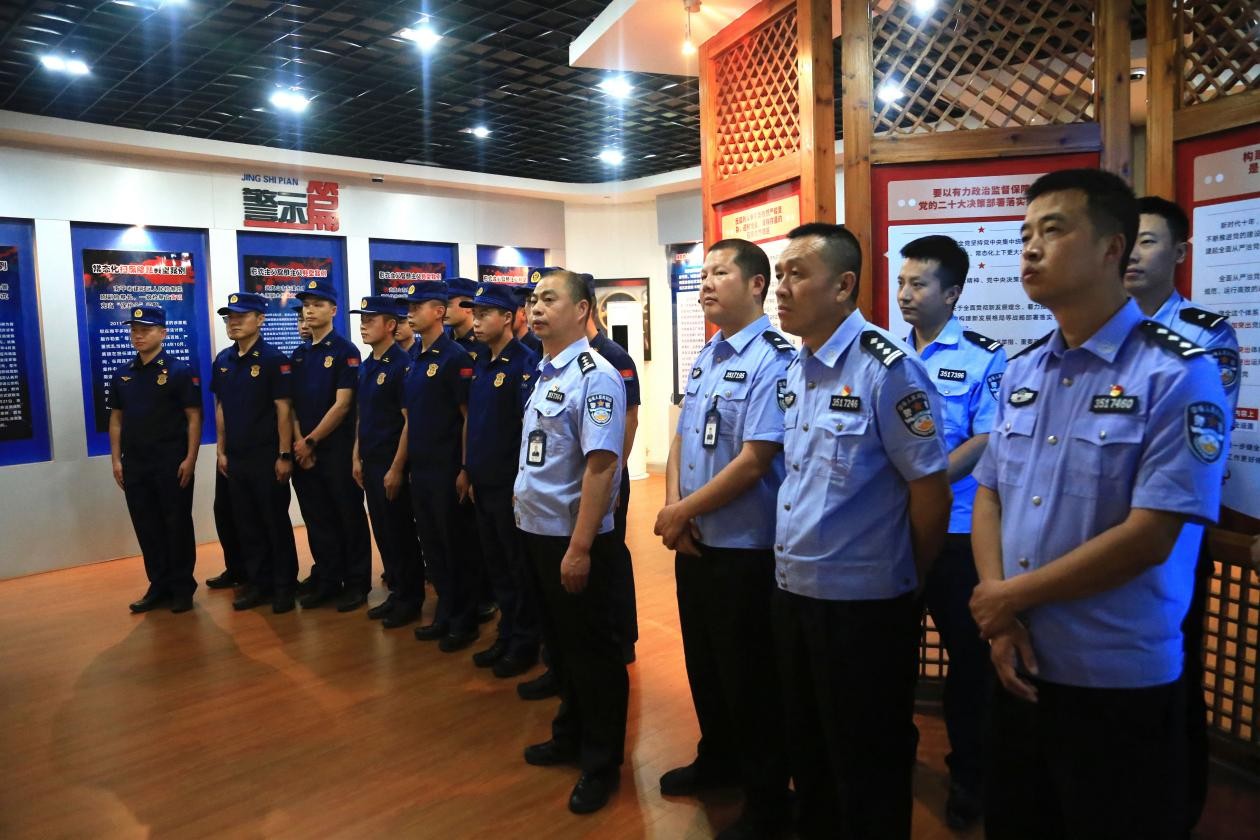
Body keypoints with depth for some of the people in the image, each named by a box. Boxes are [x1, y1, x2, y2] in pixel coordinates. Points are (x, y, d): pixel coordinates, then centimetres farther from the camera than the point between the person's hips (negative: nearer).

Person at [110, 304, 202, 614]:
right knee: (146, 527, 10)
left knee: (177, 526, 2)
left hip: (171, 463, -5)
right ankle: (159, 585, 22)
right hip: (134, 464, 5)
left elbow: (194, 417, -9)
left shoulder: (179, 371, -6)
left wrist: (190, 459, -15)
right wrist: (116, 460, 7)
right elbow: (116, 419, 14)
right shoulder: (122, 375, 10)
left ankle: (183, 588, 13)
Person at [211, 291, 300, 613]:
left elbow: (284, 410, -13)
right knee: (247, 524, 12)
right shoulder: (222, 361, 9)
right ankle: (259, 582, 24)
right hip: (235, 458, 6)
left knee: (276, 523, 3)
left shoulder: (273, 359, -10)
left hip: (267, 457, -6)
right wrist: (222, 450, 11)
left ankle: (285, 586, 14)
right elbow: (220, 408, 15)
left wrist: (284, 455, -15)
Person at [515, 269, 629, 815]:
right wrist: (528, 518, 14)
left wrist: (579, 548, -24)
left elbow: (600, 466, -23)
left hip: (574, 538, -8)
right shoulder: (543, 373, 9)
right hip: (536, 531, 8)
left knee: (592, 651, 7)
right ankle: (570, 737, 41)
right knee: (559, 643, 22)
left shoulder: (595, 376, -17)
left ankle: (602, 764, 25)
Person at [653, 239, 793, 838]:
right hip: (694, 542, 8)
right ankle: (718, 758, 45)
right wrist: (672, 507, -5)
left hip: (745, 549, -8)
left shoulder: (772, 360, -18)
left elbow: (754, 461, -23)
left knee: (750, 678, 8)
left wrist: (682, 513, -14)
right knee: (702, 662, 22)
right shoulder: (704, 357, 9)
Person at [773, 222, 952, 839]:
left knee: (866, 765, 12)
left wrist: (906, 582, -1)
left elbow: (931, 493, -14)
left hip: (863, 602, -7)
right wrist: (793, 559, 15)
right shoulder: (794, 370, 6)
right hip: (792, 590, 7)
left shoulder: (888, 368, -18)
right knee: (807, 750, 23)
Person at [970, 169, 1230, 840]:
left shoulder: (1178, 375, -13)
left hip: (1120, 683, -5)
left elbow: (1149, 536, -19)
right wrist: (998, 622, -6)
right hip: (1019, 668, 6)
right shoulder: (1021, 372, 6)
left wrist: (1010, 597, -11)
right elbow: (988, 498, 7)